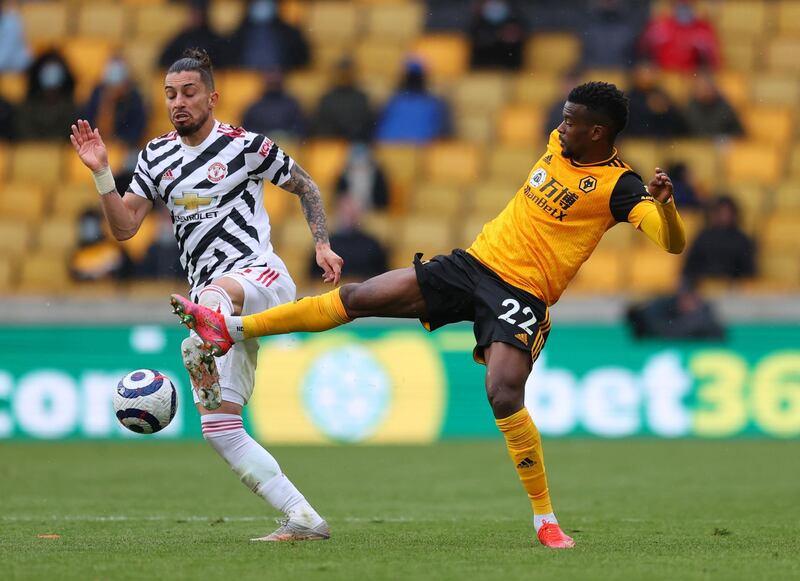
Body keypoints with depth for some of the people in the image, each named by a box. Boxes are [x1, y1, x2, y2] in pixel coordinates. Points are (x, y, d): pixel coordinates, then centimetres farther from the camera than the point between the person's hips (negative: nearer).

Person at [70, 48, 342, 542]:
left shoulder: (245, 146, -1)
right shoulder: (157, 157, 13)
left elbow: (305, 186, 11)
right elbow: (124, 228, 9)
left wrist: (322, 244, -1)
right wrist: (101, 172, -3)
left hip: (260, 277, -6)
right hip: (222, 314, 6)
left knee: (209, 300, -44)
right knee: (221, 432, -3)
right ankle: (304, 519, -2)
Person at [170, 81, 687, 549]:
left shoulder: (619, 187, -12)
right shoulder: (559, 145, 9)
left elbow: (674, 243, -23)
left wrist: (664, 203, -40)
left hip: (522, 294, -7)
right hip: (474, 261, 7)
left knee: (504, 396, -26)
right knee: (357, 298, 2)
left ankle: (546, 520, -11)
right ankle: (229, 329, 8)